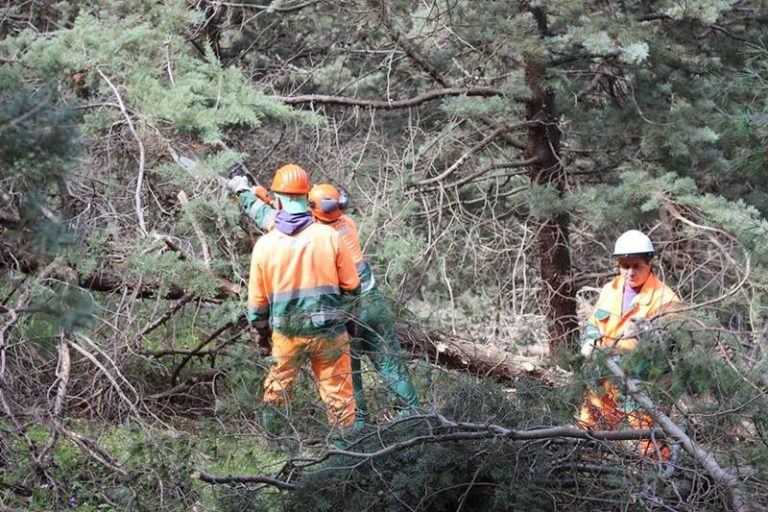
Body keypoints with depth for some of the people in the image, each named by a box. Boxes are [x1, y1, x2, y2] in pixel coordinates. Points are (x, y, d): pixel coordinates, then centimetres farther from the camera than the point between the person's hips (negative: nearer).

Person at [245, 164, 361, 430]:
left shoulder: (264, 245, -7)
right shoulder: (329, 236, -11)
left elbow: (257, 301, 2)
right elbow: (352, 287, -3)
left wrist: (261, 332, 19)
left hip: (286, 335, 1)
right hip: (329, 331, -1)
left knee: (276, 392, 20)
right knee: (339, 396, 9)